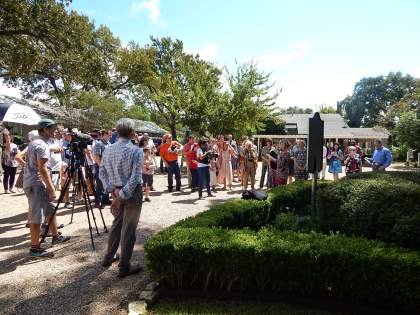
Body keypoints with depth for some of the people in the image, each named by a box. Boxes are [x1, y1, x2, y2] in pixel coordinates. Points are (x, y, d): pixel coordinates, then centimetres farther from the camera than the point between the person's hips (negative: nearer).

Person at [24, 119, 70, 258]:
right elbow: (42, 169, -22)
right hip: (36, 185, -10)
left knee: (50, 209, 18)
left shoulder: (33, 142, 15)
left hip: (32, 183, 10)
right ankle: (35, 248, 2)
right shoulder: (42, 145, -17)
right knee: (37, 217, -5)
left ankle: (56, 237, 29)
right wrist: (52, 188, -19)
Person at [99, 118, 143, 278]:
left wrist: (113, 190, -3)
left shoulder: (108, 150, 2)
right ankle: (124, 267, 13)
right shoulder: (136, 151, -17)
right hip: (132, 192, -6)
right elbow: (135, 178, -22)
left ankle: (108, 258, 36)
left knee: (116, 224, 23)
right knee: (128, 229, 3)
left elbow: (102, 172, 2)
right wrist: (122, 196, -18)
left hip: (116, 191, 6)